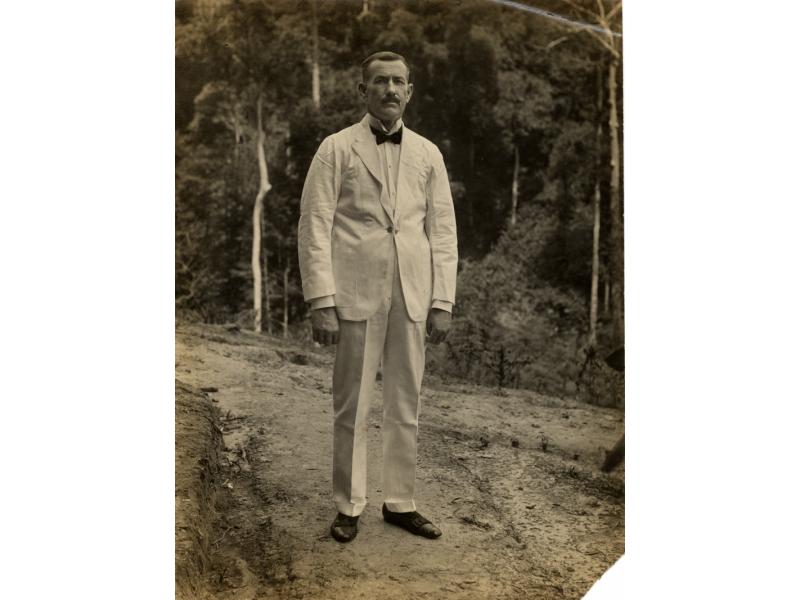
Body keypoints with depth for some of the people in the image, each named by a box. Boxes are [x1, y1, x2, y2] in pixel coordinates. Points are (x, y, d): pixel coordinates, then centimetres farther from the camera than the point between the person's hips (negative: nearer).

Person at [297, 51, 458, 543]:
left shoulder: (428, 154, 12)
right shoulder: (337, 149, 3)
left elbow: (443, 231, 9)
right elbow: (314, 227, -3)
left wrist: (442, 302, 1)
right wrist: (322, 302, -10)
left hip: (413, 297, 3)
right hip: (356, 294, -3)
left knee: (406, 406, 9)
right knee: (352, 406, 4)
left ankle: (401, 502, 22)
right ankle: (349, 506, 17)